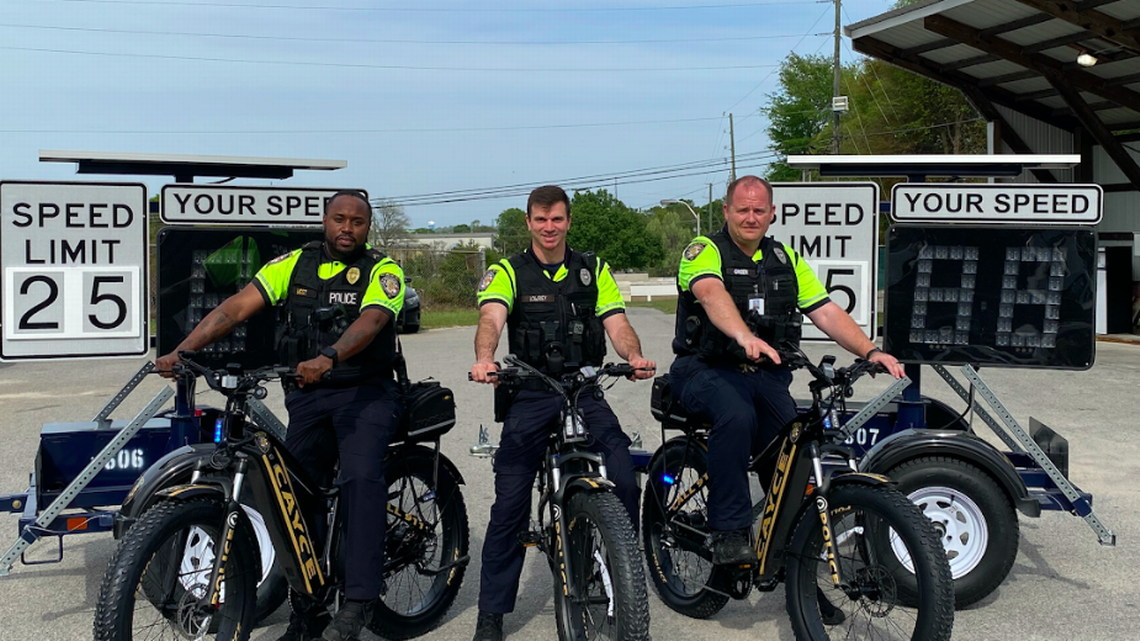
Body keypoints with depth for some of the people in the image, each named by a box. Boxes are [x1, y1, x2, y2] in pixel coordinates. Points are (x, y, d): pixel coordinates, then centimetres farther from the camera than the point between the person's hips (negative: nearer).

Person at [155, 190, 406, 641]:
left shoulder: (382, 270, -3)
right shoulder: (294, 264, 8)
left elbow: (369, 321, -22)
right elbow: (236, 308, -1)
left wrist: (327, 359, -41)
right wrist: (181, 351, -14)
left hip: (365, 392, -4)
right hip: (306, 396, 4)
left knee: (361, 477, -26)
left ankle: (358, 599, -21)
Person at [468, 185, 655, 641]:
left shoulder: (594, 270, 12)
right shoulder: (508, 272, 4)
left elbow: (616, 322, 1)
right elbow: (491, 319, -15)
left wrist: (634, 356, -22)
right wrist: (484, 359, -37)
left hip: (585, 390, 2)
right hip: (530, 396, -1)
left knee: (623, 480, -17)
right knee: (509, 504, -5)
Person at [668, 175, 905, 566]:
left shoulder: (786, 259, 15)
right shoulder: (705, 251, -4)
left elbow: (826, 313, 8)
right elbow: (712, 295, -26)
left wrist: (870, 351, -8)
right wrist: (746, 337, -46)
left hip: (766, 373, 5)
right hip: (707, 369, -5)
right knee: (737, 416, -35)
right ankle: (729, 534, -27)